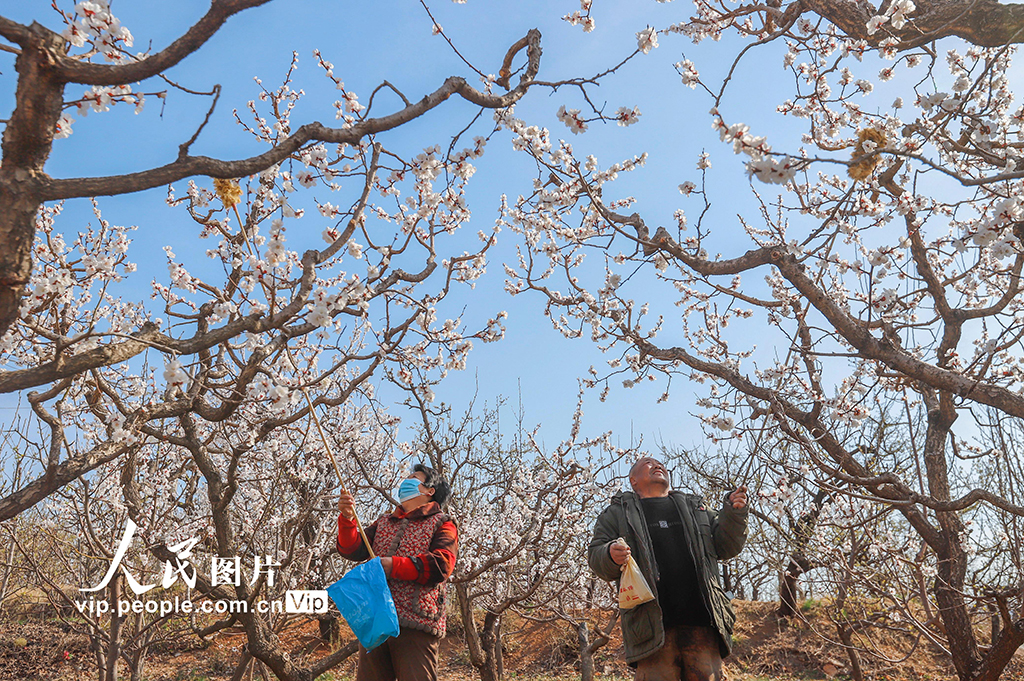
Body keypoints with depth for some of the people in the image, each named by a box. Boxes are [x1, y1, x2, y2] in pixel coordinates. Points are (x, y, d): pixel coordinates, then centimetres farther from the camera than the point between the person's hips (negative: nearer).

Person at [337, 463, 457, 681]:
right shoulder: (383, 523, 24)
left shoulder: (441, 524, 7)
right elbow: (353, 550, 10)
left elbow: (441, 565, -9)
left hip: (416, 624, -5)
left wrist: (394, 566, -15)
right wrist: (347, 520, -8)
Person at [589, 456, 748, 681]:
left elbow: (725, 546, 21)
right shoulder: (617, 514, 18)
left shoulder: (696, 508, 27)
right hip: (652, 623, -2)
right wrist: (611, 556, -14)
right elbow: (595, 557, 10)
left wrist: (734, 514, 3)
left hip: (700, 621, 3)